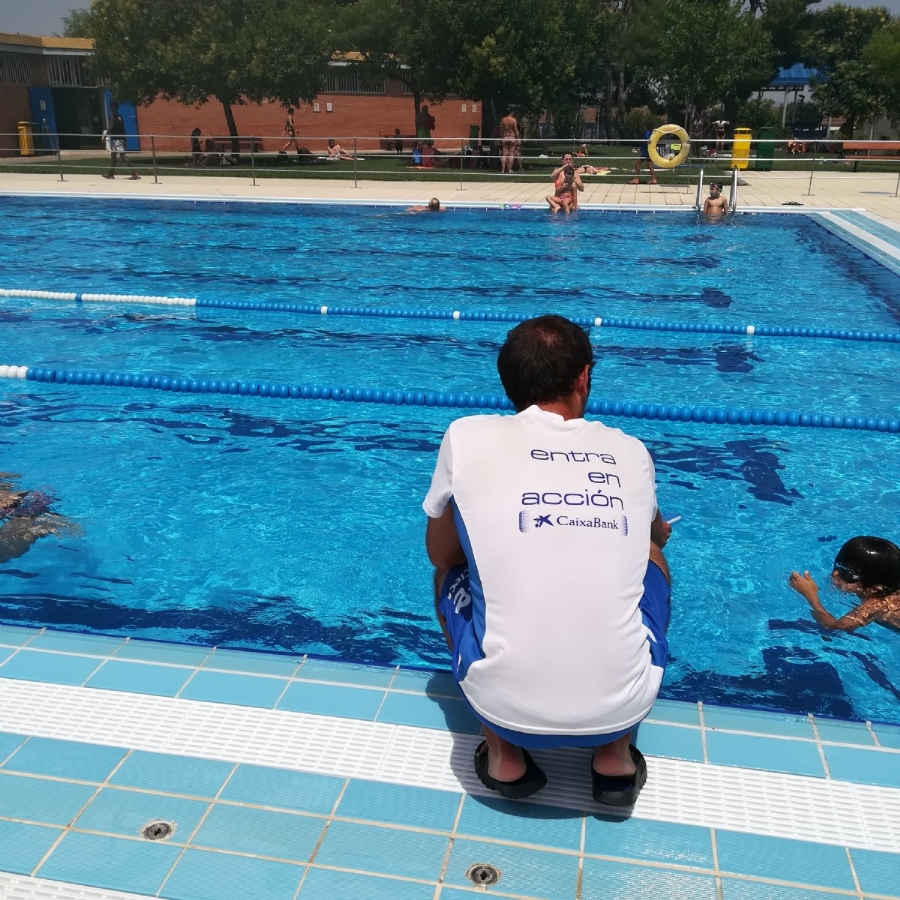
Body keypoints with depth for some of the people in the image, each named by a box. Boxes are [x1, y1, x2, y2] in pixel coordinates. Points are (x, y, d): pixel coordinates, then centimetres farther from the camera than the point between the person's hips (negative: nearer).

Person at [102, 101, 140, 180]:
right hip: (120, 138, 9)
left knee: (122, 155, -13)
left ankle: (135, 174, -21)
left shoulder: (112, 115, -10)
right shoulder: (119, 116, 15)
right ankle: (111, 173, 25)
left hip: (115, 138, -9)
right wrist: (124, 140, 18)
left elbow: (111, 127, -18)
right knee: (113, 155, 17)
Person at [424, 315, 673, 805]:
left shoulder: (468, 436, 0)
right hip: (622, 708, 2)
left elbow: (440, 553, 15)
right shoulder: (631, 450, 7)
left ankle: (504, 756, 19)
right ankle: (616, 755, 20)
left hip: (506, 708, -1)